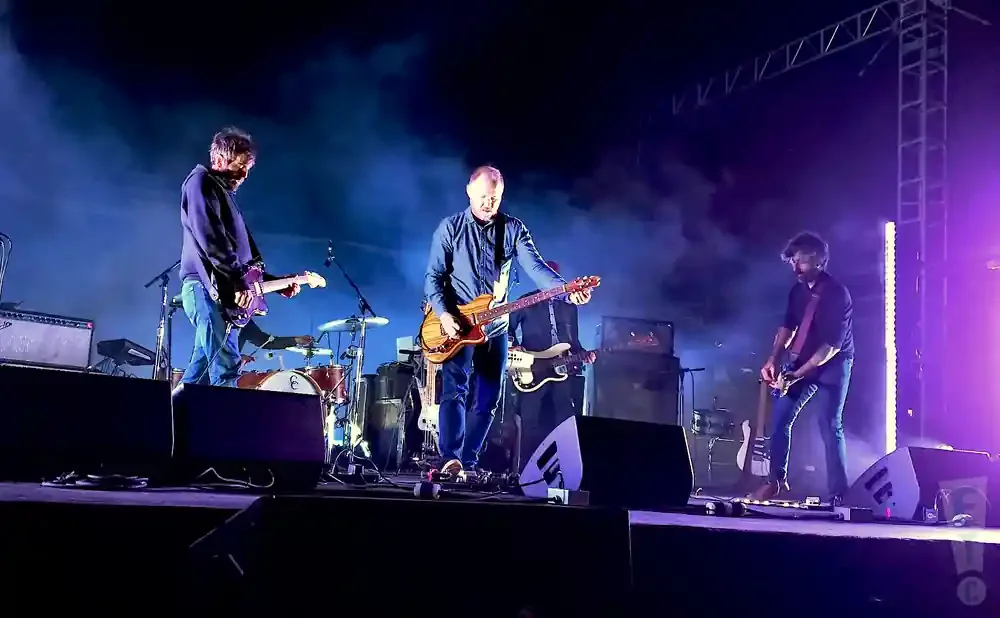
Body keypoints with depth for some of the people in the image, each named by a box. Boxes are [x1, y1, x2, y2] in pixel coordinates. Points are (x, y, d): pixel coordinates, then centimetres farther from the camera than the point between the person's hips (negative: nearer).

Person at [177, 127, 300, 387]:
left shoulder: (223, 192, 28)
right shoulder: (201, 181, 0)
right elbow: (211, 239, -16)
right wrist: (237, 281, -20)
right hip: (208, 287, -10)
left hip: (218, 290, 10)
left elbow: (246, 257, 27)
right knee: (226, 369, -19)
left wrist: (277, 283, 18)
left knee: (199, 374, 9)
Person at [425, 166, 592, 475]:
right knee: (454, 390, -18)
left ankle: (468, 463, 16)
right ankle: (450, 459, -24)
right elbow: (434, 277, -5)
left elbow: (536, 266, -12)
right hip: (457, 324, -3)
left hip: (495, 327, 3)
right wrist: (444, 314, -20)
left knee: (488, 400, 6)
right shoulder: (450, 227, -3)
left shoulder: (513, 229, 2)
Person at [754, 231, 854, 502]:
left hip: (832, 366, -7)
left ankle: (838, 494, 0)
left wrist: (798, 374, -26)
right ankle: (777, 480, 16)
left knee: (829, 427, -9)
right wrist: (773, 360, -6)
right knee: (779, 418, 3)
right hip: (803, 362, 7)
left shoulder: (837, 294, -21)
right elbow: (787, 326, 9)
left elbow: (832, 346, -24)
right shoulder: (798, 291, 0)